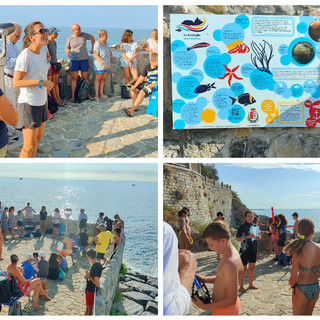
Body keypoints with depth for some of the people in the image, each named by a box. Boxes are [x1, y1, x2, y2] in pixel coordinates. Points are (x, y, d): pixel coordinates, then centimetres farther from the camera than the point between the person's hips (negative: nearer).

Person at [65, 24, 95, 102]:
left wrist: (92, 49, 19)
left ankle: (88, 94, 17)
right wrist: (68, 53, -13)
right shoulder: (70, 38, 2)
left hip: (84, 59, 1)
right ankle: (72, 96, 1)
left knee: (85, 78, 6)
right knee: (74, 78, -2)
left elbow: (92, 38, 19)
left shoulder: (84, 35, 3)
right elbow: (67, 48, 10)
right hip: (74, 60, -1)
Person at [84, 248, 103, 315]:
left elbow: (97, 284, -29)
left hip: (91, 290, -8)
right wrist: (88, 275, 1)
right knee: (89, 308, 24)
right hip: (91, 289, 8)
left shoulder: (95, 267, -31)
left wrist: (89, 276, -21)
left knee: (88, 309, 10)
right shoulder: (98, 263, -3)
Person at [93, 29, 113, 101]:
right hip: (99, 65, -7)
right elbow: (96, 56, -23)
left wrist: (111, 53, 20)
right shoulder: (97, 44, -18)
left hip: (106, 65, 7)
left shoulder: (105, 42, 4)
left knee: (103, 79, 11)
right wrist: (104, 63, -26)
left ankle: (101, 93, 21)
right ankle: (96, 95, 5)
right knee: (98, 79, 0)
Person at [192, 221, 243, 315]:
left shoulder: (229, 263, -31)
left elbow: (231, 300, -28)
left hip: (225, 311, -9)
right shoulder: (232, 254, -1)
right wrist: (203, 279, 2)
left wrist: (205, 307, -23)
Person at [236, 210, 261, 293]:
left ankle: (251, 284, 28)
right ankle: (241, 287, 6)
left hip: (253, 249, 7)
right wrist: (247, 237, -25)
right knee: (243, 268, -2)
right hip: (245, 250, -6)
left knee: (252, 267, 14)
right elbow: (237, 238, -14)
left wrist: (257, 237, 1)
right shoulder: (242, 227, -10)